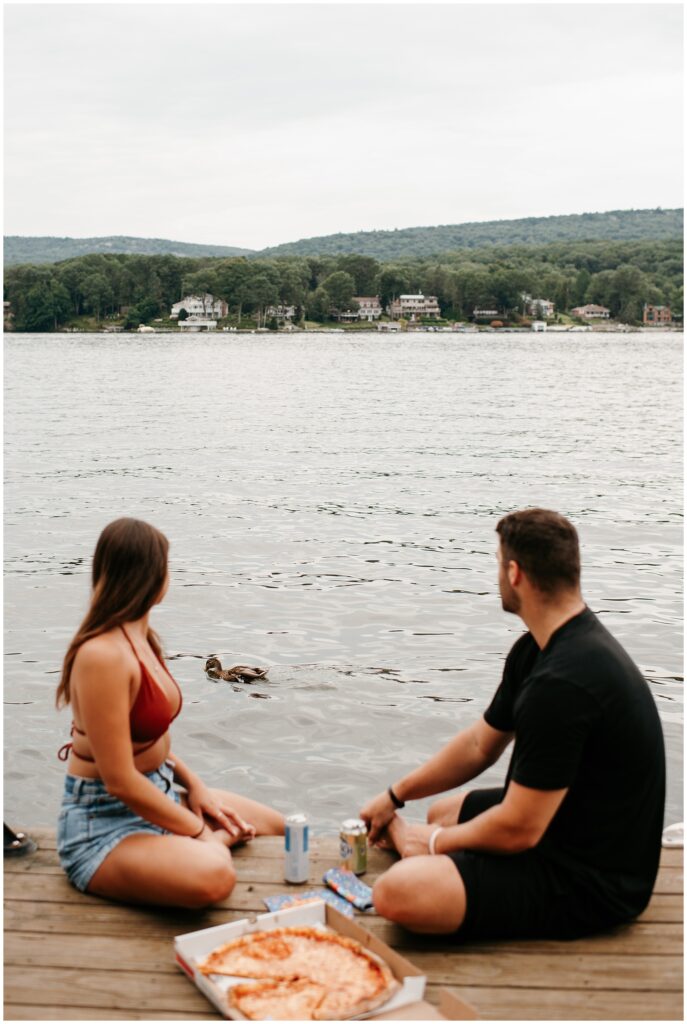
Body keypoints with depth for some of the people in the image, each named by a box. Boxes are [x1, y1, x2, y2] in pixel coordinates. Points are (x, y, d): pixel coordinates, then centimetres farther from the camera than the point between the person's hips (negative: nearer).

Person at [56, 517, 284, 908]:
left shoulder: (140, 638, 3)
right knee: (212, 875, -35)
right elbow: (120, 781, -26)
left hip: (158, 793, 9)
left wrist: (195, 785, 1)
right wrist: (199, 831, -17)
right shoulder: (103, 655, -27)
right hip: (105, 822, -9)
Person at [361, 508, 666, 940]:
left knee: (396, 892, -27)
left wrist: (436, 842, -8)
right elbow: (480, 744, 15)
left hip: (591, 883, -11)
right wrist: (394, 797, 15)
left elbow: (518, 828, -25)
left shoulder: (563, 684, -30)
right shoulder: (537, 650, 4)